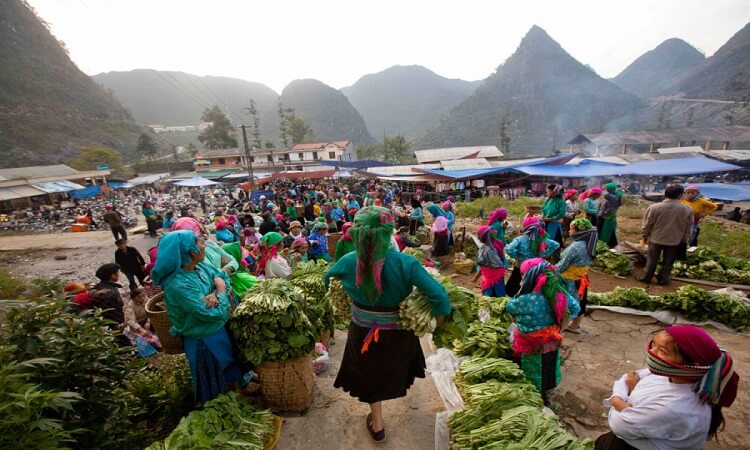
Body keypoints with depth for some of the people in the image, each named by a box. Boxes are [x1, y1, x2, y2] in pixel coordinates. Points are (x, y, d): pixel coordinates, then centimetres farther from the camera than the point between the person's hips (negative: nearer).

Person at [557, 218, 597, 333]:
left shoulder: (575, 246, -26)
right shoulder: (589, 244, 0)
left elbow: (563, 265, -21)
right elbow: (588, 262, 10)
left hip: (570, 281, -8)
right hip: (582, 279, 8)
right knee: (579, 303, 20)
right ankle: (575, 326, 36)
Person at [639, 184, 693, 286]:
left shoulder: (654, 207, -15)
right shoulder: (687, 209, -9)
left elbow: (647, 224, -8)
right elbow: (688, 228, 1)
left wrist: (644, 236, 6)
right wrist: (685, 240, 14)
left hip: (656, 238, -1)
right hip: (674, 240, 1)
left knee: (651, 260, 13)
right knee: (668, 262, 15)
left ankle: (646, 277, 21)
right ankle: (663, 279, 24)